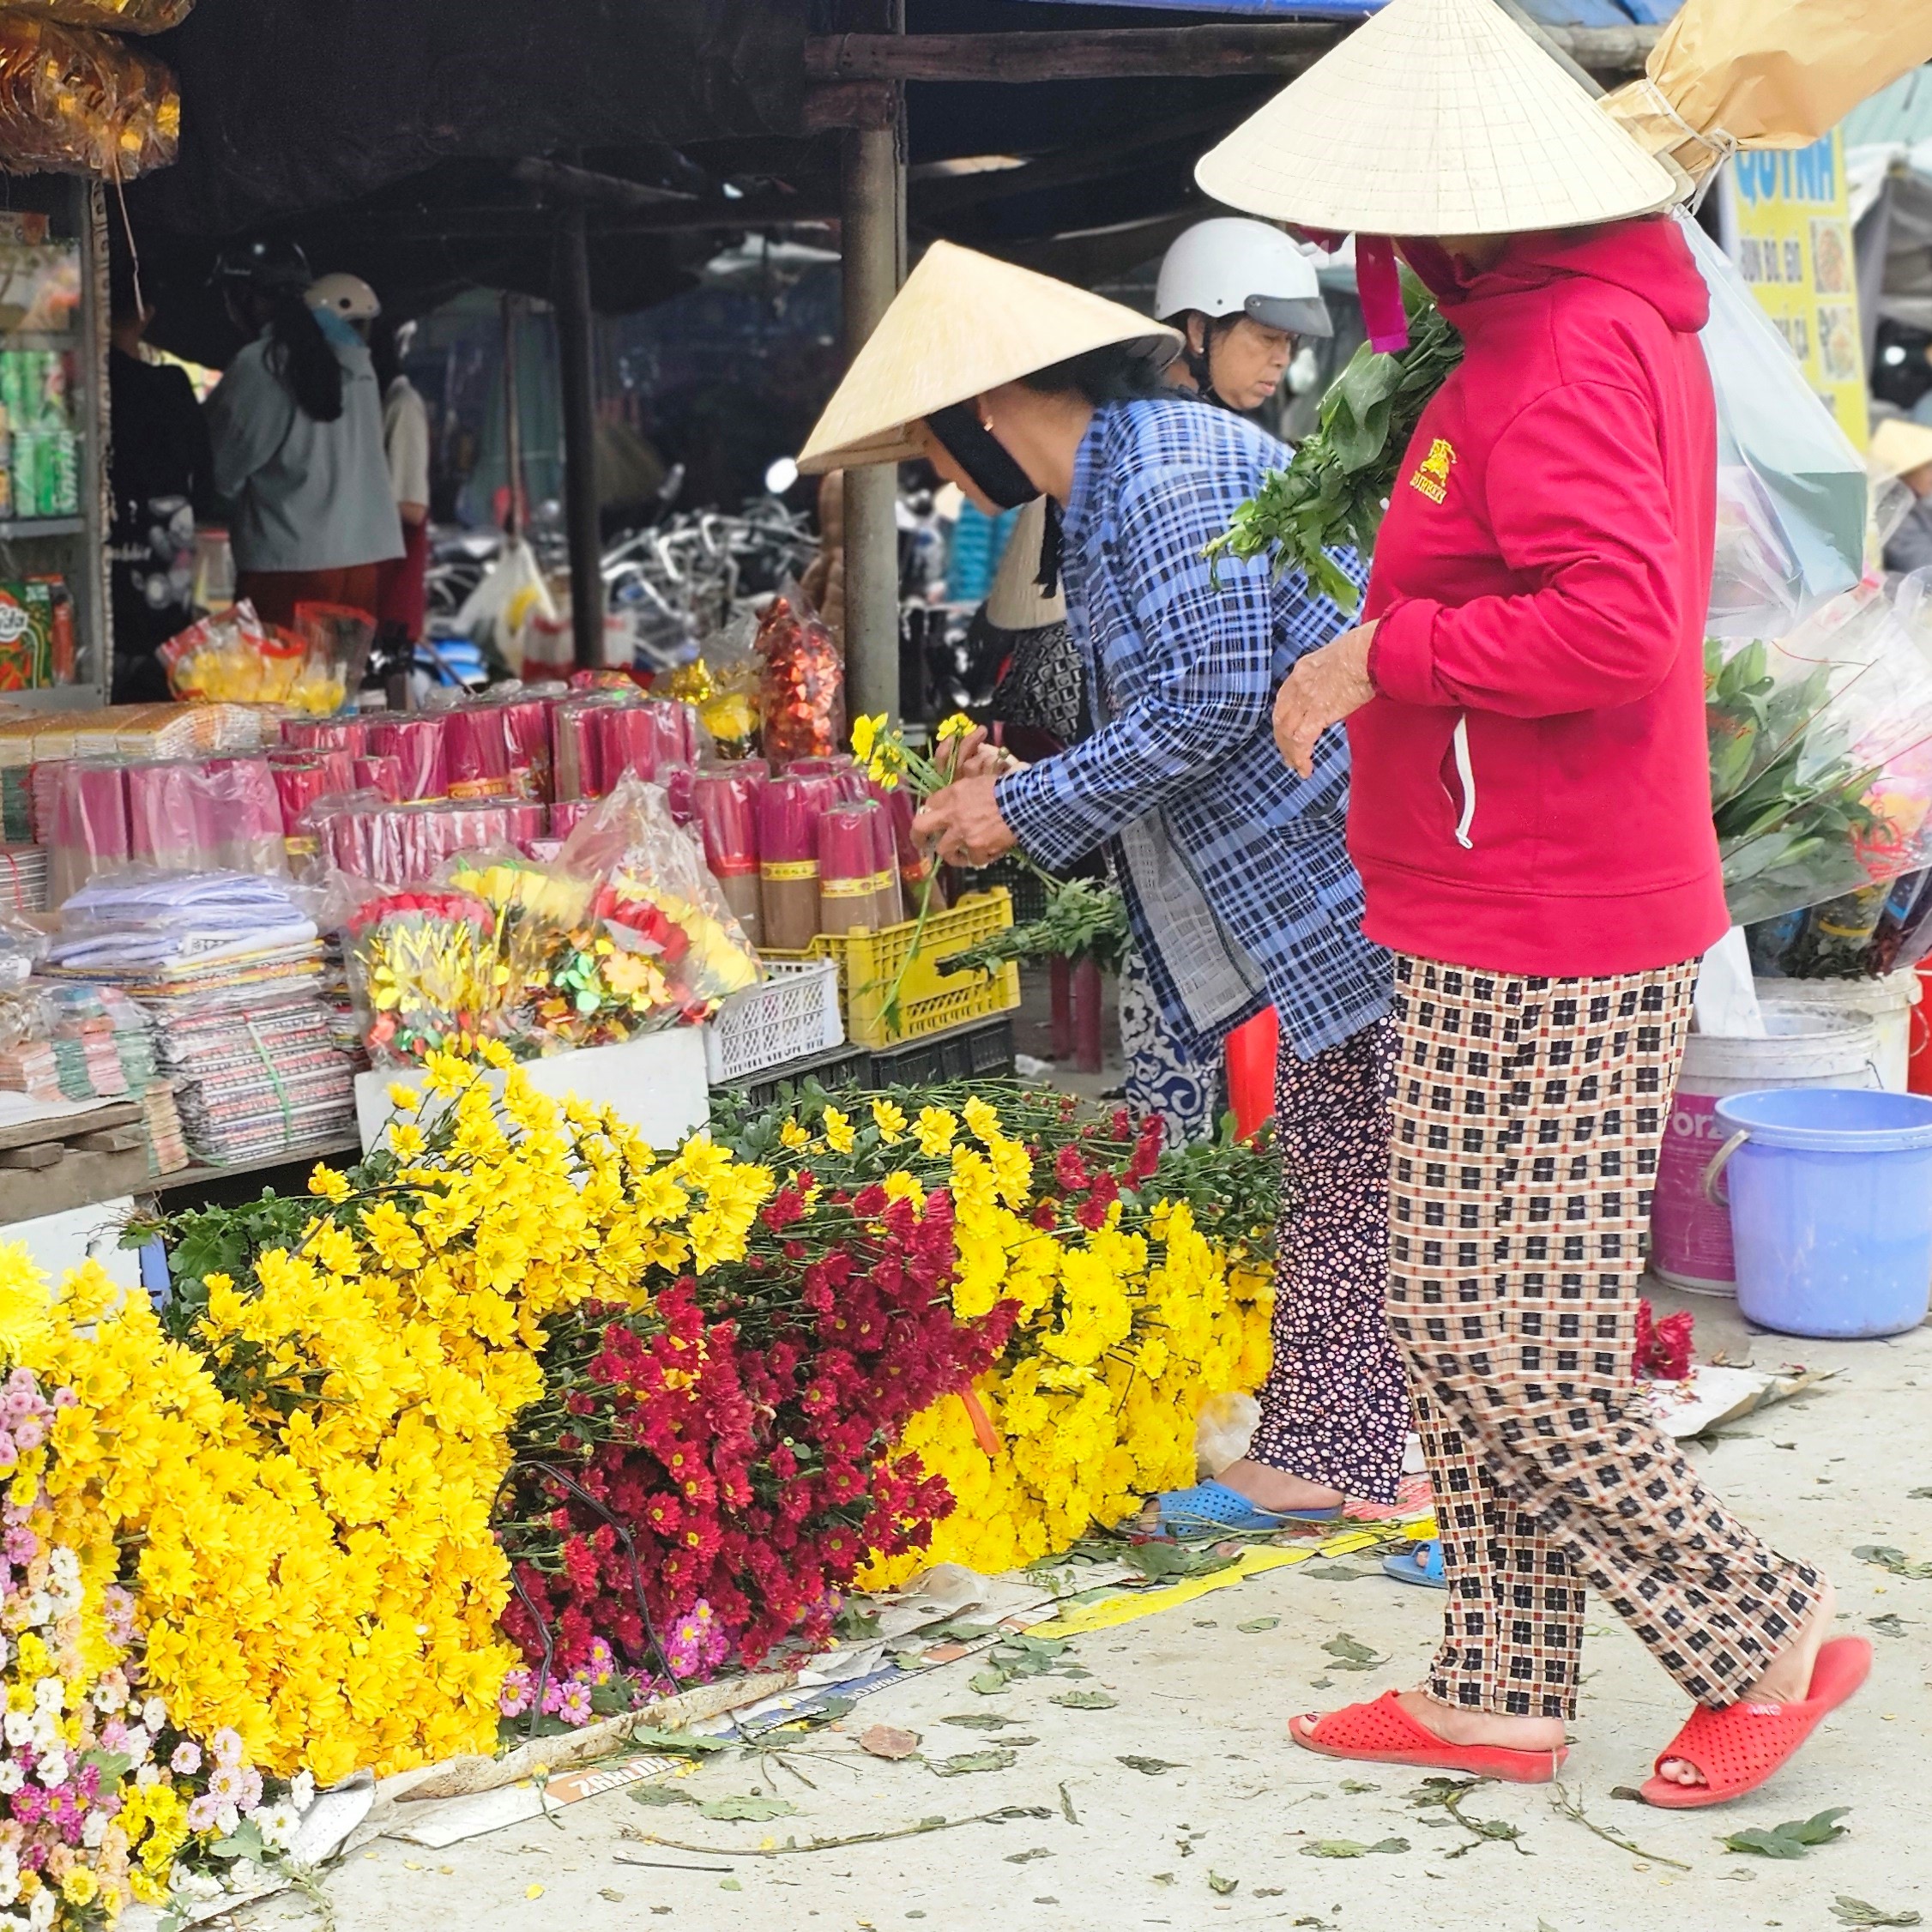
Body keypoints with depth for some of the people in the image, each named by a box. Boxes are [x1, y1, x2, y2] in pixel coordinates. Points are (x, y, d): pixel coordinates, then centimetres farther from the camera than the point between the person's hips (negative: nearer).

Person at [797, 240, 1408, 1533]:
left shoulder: (1170, 468, -17)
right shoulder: (1108, 492, 16)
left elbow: (1212, 698, -21)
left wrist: (1027, 810, -12)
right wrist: (1020, 800, 14)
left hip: (1382, 863, -11)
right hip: (1325, 888, 11)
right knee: (1329, 1173, 14)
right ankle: (1324, 1455, 22)